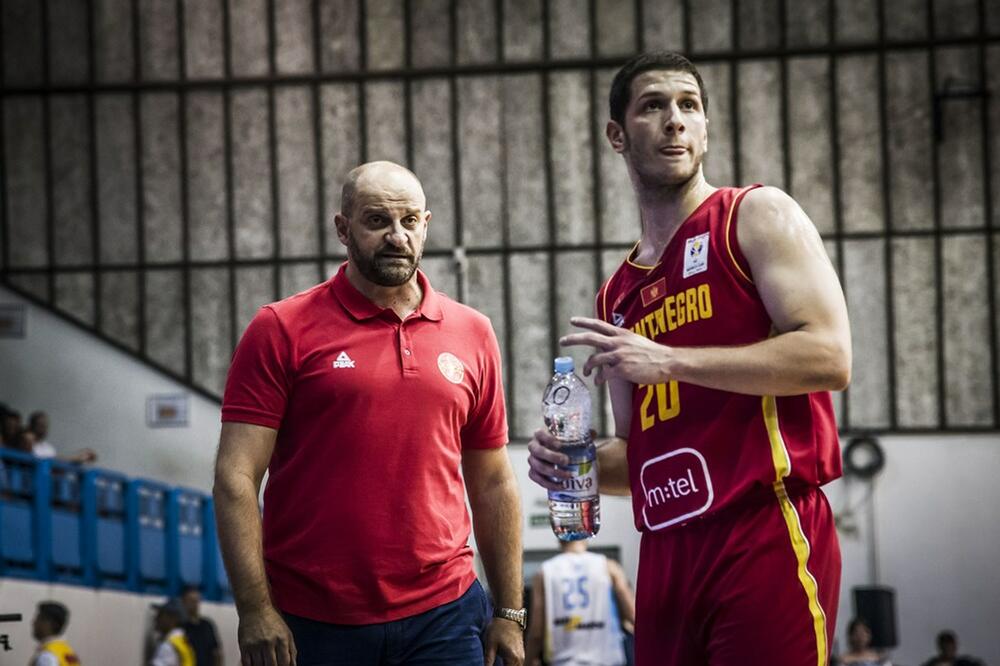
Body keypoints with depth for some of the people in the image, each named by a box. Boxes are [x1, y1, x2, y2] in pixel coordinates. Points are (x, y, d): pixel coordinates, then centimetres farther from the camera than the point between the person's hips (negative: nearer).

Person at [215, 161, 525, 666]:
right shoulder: (282, 331, 0)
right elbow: (236, 478, -5)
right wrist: (255, 611, -12)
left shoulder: (472, 334, 11)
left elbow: (493, 484, 16)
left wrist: (509, 613, 12)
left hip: (442, 620, 2)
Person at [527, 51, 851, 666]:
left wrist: (667, 360, -14)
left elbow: (829, 357, -12)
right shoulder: (618, 295, 20)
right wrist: (576, 463, 4)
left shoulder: (756, 217, 2)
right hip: (668, 555, 6)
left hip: (765, 538, -6)